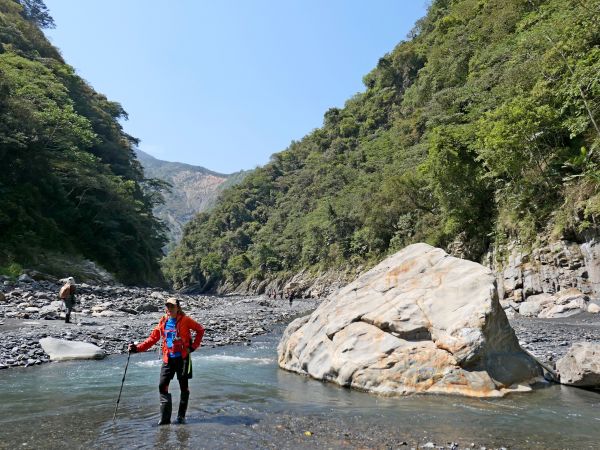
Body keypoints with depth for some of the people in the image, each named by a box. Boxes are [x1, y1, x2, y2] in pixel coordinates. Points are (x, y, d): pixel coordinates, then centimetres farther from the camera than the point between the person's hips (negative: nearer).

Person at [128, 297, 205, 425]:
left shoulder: (185, 320, -6)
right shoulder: (163, 322, 6)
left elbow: (200, 330, -1)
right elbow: (153, 338, 7)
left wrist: (193, 346, -5)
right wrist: (137, 348, -3)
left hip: (182, 358, -4)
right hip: (168, 359, 4)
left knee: (184, 387, 5)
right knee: (162, 387, -2)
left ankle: (181, 416, 20)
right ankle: (165, 418, 7)